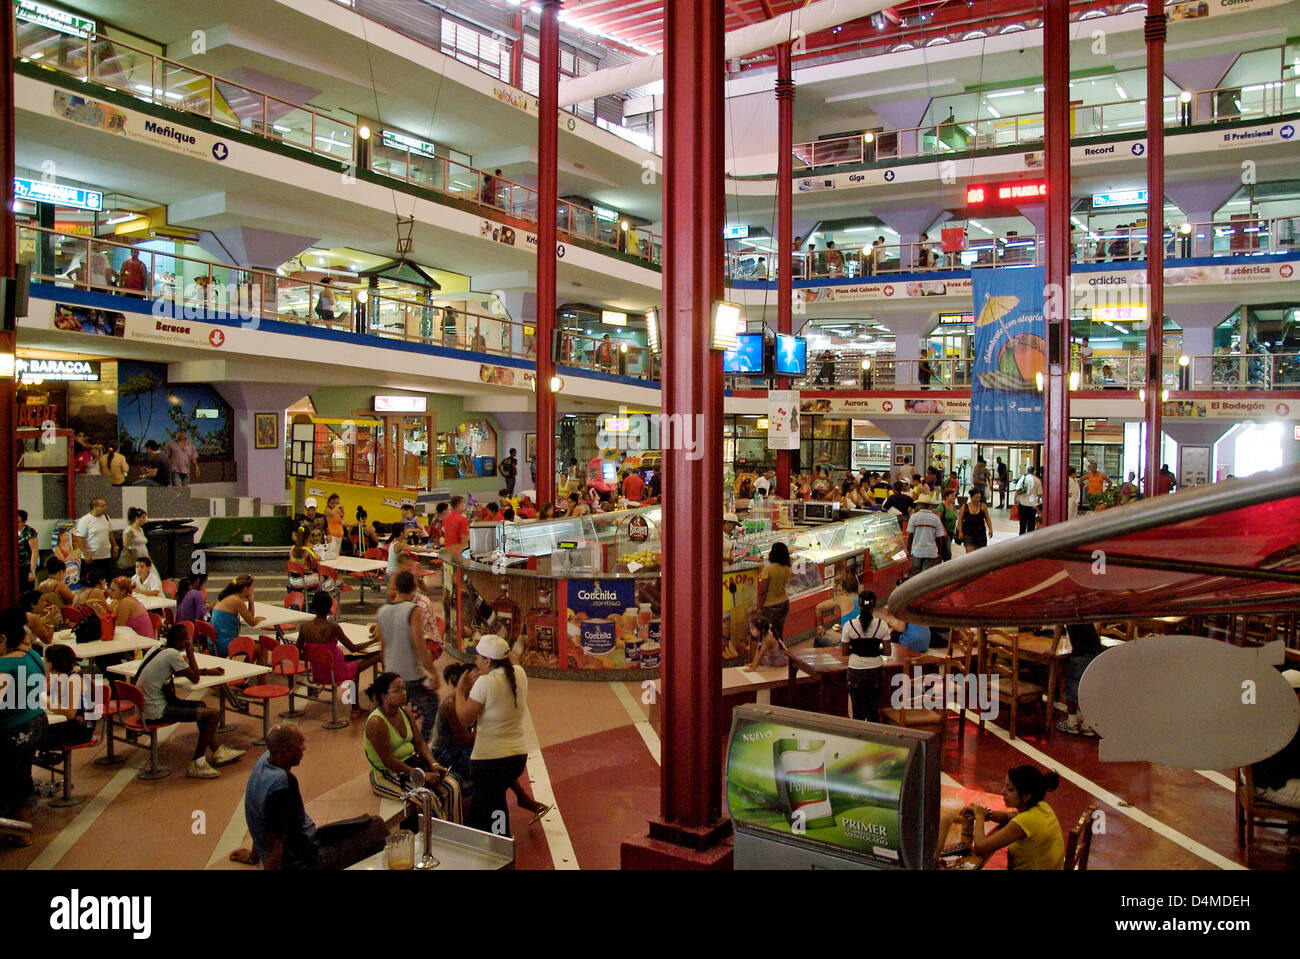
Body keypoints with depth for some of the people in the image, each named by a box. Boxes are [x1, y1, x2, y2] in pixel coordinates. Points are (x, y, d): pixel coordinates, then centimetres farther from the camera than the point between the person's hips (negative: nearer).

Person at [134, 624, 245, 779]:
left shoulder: (158, 650, 9)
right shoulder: (172, 654, -18)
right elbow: (195, 678, -9)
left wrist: (207, 670, 22)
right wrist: (190, 651, -3)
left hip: (144, 707, 10)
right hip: (156, 713, -10)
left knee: (201, 705, 25)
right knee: (214, 714, -9)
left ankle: (218, 753, 31)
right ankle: (196, 764, 0)